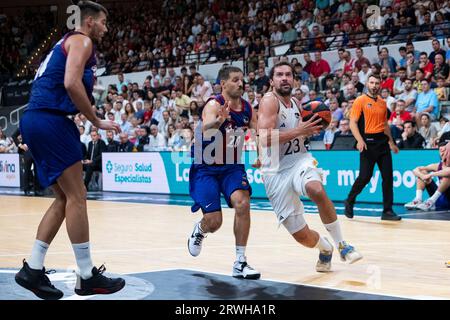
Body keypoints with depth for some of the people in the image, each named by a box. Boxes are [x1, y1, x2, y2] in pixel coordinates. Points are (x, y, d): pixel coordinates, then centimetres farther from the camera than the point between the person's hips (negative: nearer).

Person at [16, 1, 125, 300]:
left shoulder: (65, 43, 27)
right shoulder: (81, 40, -3)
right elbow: (71, 84, -18)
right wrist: (97, 122, -11)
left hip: (35, 119, 10)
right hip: (50, 119, -10)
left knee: (65, 198, 11)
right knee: (76, 196, -7)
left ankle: (33, 269, 8)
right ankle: (87, 276, -4)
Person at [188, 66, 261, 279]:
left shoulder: (247, 108, -1)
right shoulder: (214, 104, -20)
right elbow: (205, 127, -41)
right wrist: (219, 120, -64)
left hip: (232, 167, 4)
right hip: (206, 168, -4)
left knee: (242, 203, -22)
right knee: (214, 222, -7)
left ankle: (240, 262, -13)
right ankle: (199, 230, 33)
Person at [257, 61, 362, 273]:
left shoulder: (296, 103, 11)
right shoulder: (269, 100, -10)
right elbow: (265, 138, -23)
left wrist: (311, 129, 6)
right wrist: (299, 131, -21)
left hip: (299, 160, 4)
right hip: (275, 170, -4)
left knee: (317, 191, -34)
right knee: (301, 235, -3)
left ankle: (341, 244, -16)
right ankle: (325, 248, 32)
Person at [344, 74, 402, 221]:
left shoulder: (383, 103, 15)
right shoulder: (360, 101, -4)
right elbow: (353, 123, -10)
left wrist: (391, 142, 22)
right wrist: (360, 140, -22)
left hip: (382, 141, 6)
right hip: (368, 142, -6)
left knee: (388, 177, 1)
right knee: (365, 176, -7)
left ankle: (387, 211, 6)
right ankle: (350, 201, 17)